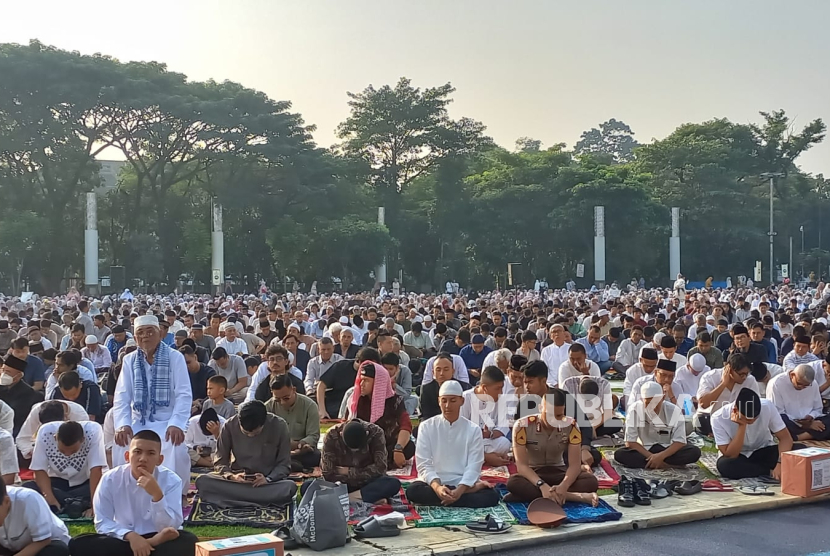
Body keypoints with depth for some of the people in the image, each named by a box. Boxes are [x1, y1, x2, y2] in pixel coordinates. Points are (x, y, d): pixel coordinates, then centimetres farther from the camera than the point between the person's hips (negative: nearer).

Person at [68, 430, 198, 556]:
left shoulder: (171, 480, -12)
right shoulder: (110, 479, -9)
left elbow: (169, 528, -18)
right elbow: (102, 522, -11)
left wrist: (157, 494, -32)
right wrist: (130, 535, -28)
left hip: (157, 542, -2)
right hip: (123, 541, 2)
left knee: (189, 541, -32)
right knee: (78, 544, -25)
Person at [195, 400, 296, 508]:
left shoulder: (279, 426, -11)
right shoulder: (230, 425, -8)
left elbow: (284, 464, -4)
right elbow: (220, 461, 0)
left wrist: (268, 479, -22)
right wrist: (231, 476, -21)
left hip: (267, 482, -1)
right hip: (236, 480, 1)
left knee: (290, 487, -35)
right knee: (202, 481, -27)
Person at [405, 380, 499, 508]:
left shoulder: (473, 430, 3)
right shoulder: (426, 427, 2)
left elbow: (473, 467, -5)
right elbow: (423, 464, -6)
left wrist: (459, 490, -24)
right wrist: (437, 487, -26)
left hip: (463, 484, -2)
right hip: (434, 483, 2)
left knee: (492, 495, -28)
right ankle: (471, 490, -24)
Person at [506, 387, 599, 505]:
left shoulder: (571, 426, -12)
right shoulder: (522, 426, -19)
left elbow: (575, 464, -16)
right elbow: (521, 464, -22)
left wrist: (564, 486, -37)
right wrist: (542, 486, -39)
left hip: (559, 473, 2)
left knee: (591, 480, -26)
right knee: (513, 482, -37)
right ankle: (576, 496, -36)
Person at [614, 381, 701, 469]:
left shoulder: (674, 411, -13)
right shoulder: (635, 410, -15)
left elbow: (680, 442, -16)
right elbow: (630, 442, -15)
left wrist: (661, 456, -30)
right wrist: (651, 456, -26)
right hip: (645, 451, 0)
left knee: (695, 452, -28)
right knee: (619, 454, -31)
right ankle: (668, 464, -28)